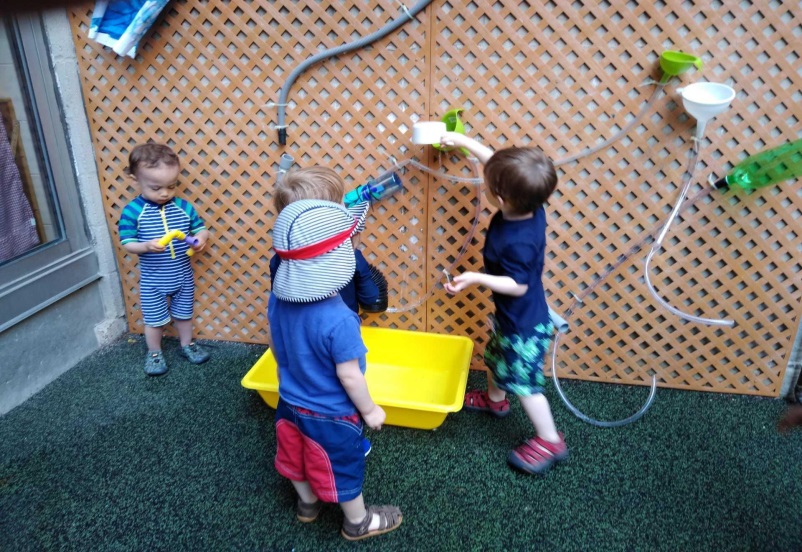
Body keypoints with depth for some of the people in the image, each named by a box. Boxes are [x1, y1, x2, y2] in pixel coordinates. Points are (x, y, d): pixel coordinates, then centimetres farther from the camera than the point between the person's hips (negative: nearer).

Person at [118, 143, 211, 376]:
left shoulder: (183, 207, -8)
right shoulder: (132, 211, -15)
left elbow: (200, 228, 1)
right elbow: (127, 243, -12)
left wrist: (201, 238, -22)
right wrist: (146, 246, -32)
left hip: (183, 277, 3)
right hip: (153, 281, -2)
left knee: (183, 314, 21)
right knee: (154, 320, 12)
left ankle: (187, 344, 42)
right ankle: (154, 353, 34)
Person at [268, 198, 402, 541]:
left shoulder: (278, 298, -14)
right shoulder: (338, 319, -36)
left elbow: (274, 345, 1)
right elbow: (349, 376, -26)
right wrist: (370, 410, -9)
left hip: (290, 403, 7)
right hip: (330, 414, -6)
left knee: (300, 457, 29)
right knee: (343, 470, 19)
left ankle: (307, 503, 56)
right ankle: (357, 523, 44)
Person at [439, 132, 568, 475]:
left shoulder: (517, 242, -37)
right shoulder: (528, 206, -13)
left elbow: (518, 285, -26)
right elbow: (497, 164, 0)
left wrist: (476, 278, -34)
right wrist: (464, 141, 5)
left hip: (524, 324, -9)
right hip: (510, 316, 9)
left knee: (524, 382, 7)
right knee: (496, 358, 29)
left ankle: (550, 441, 25)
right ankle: (494, 400, 55)